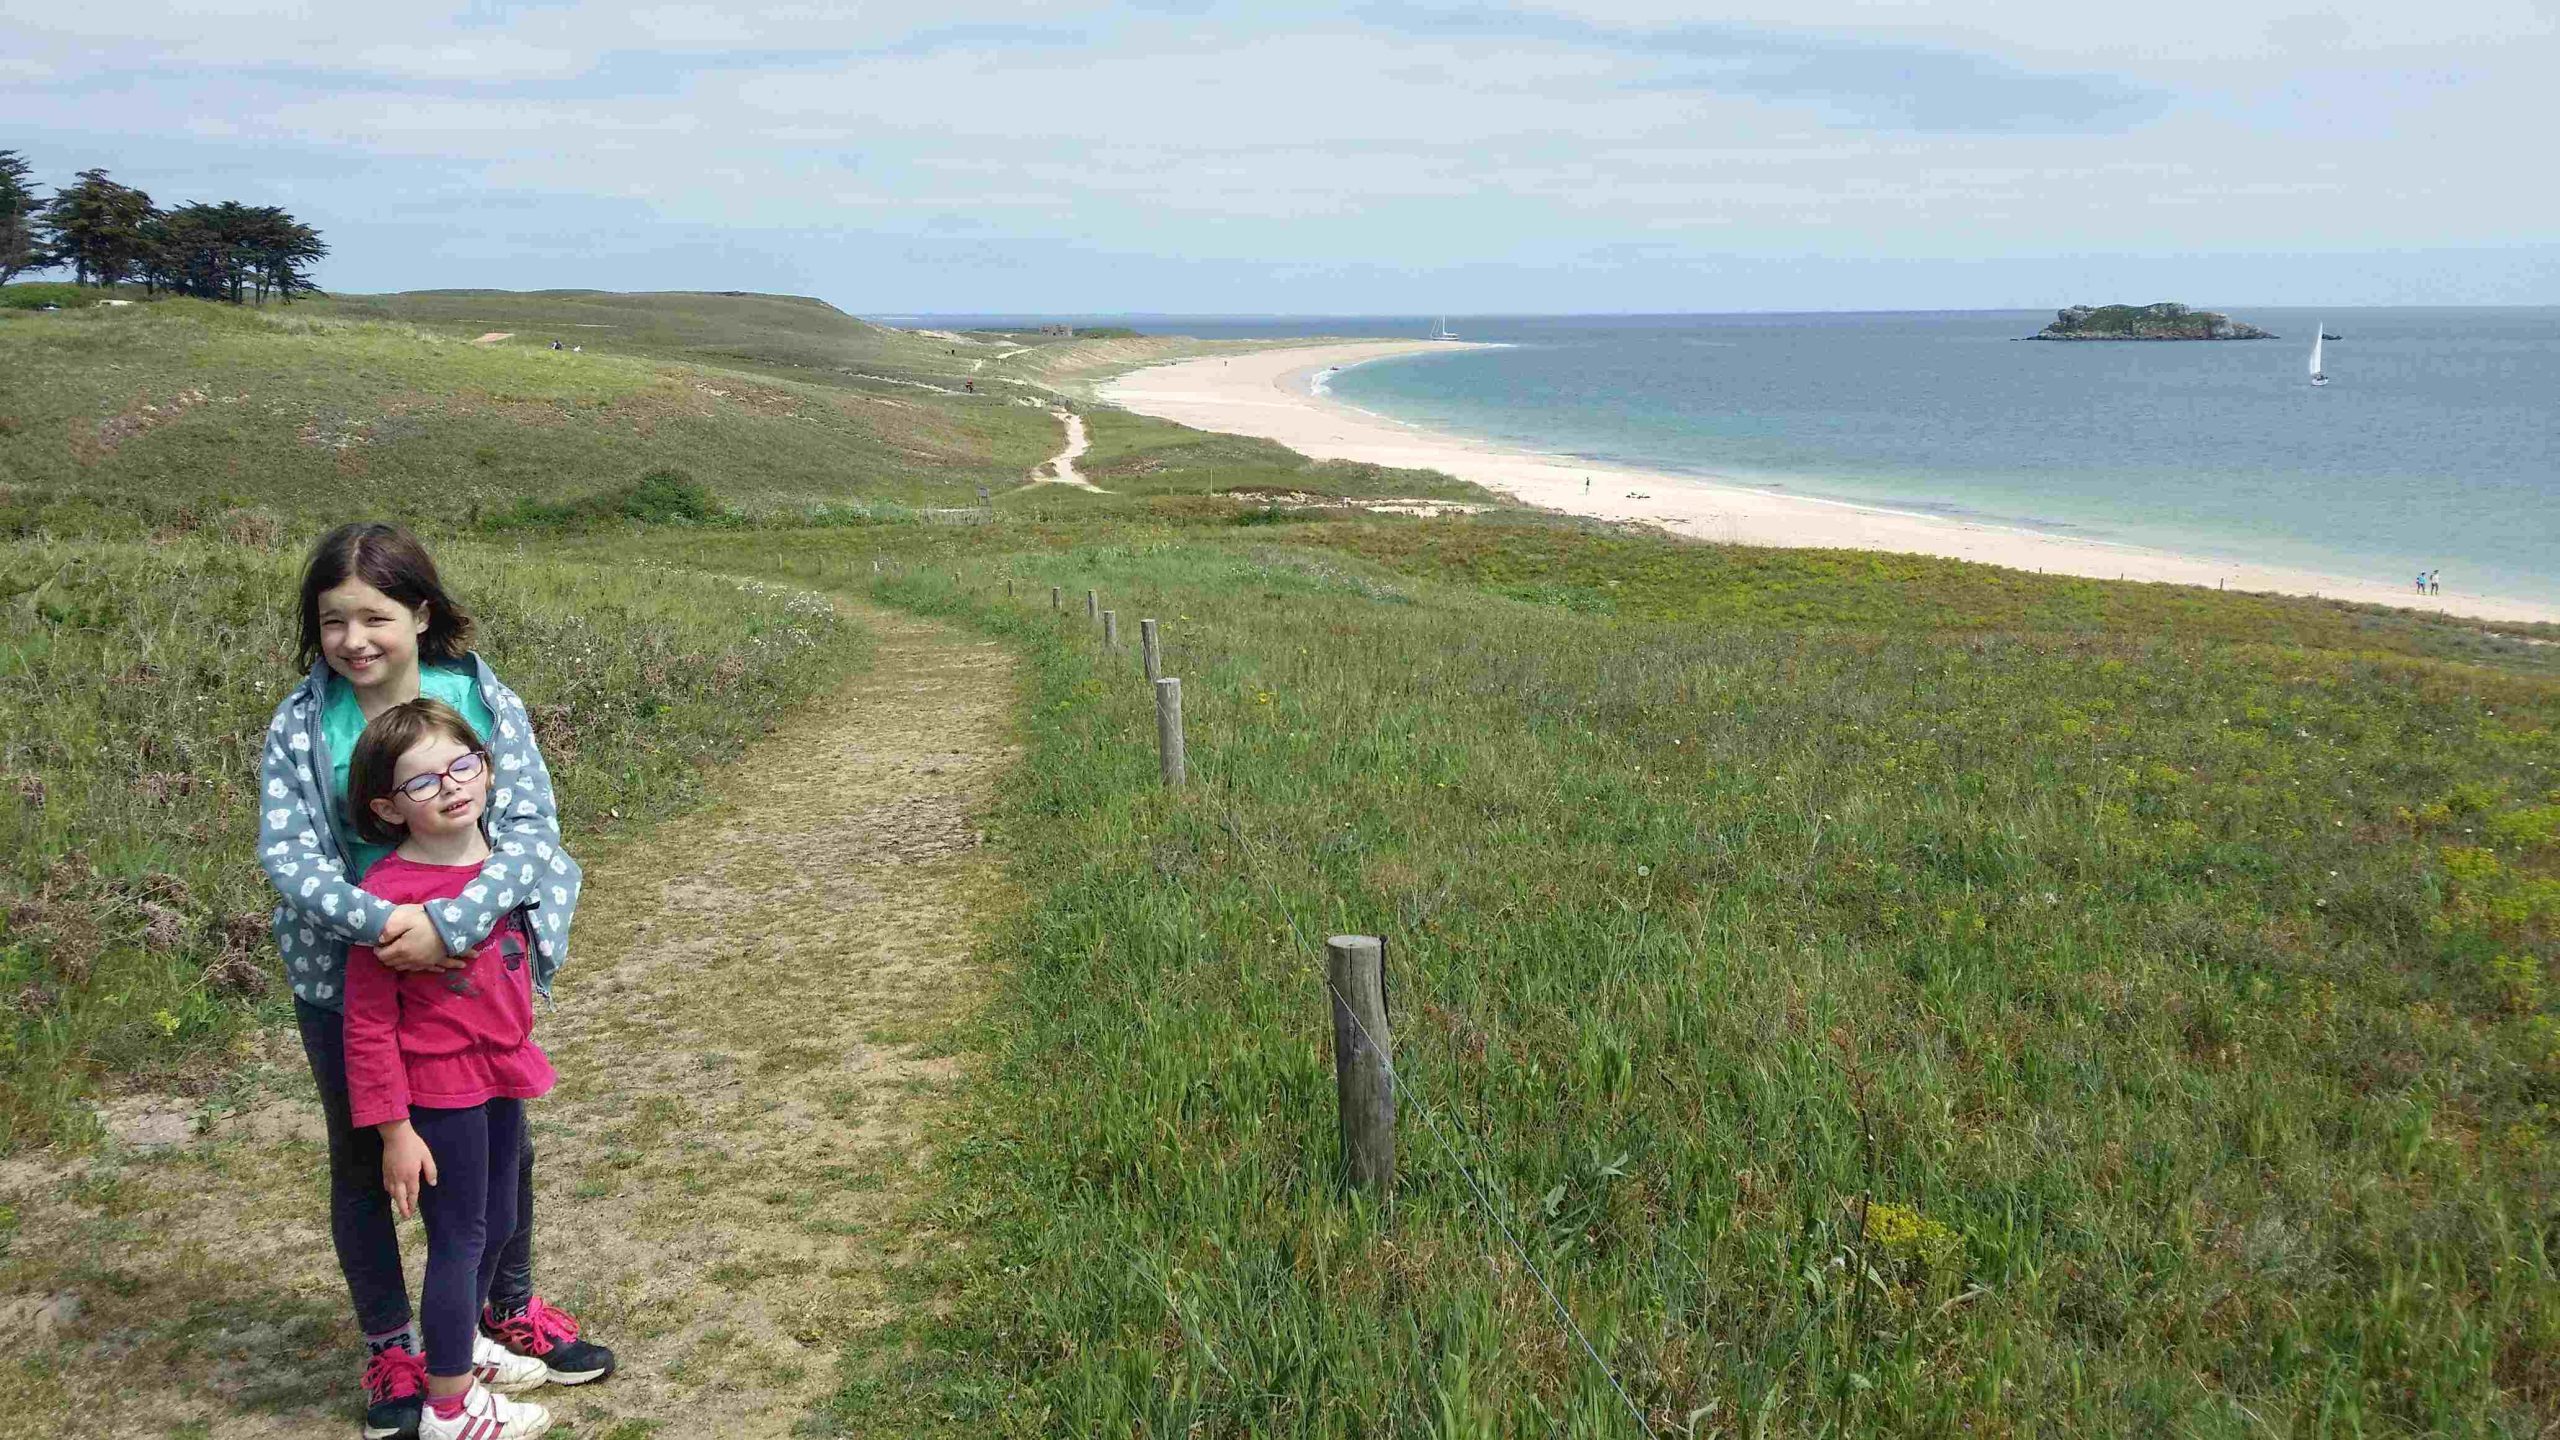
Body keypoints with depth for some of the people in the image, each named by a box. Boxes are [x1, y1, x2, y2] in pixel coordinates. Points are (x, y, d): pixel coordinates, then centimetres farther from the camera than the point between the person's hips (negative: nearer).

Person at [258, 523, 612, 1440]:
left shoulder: (485, 703, -13)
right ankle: (389, 1348, 34)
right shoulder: (301, 725, -10)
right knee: (364, 1159, 15)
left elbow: (531, 828, -18)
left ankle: (510, 1308, 42)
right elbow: (285, 851, -15)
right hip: (345, 980, 0)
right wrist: (378, 923, -32)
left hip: (473, 967, 0)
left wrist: (450, 924, -33)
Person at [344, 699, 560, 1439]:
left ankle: (464, 1342, 45)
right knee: (459, 1238, 5)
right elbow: (367, 1024, -18)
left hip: (503, 1077, 7)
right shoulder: (389, 893, -22)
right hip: (441, 1091, -7)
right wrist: (394, 1130, -16)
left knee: (497, 1226, 21)